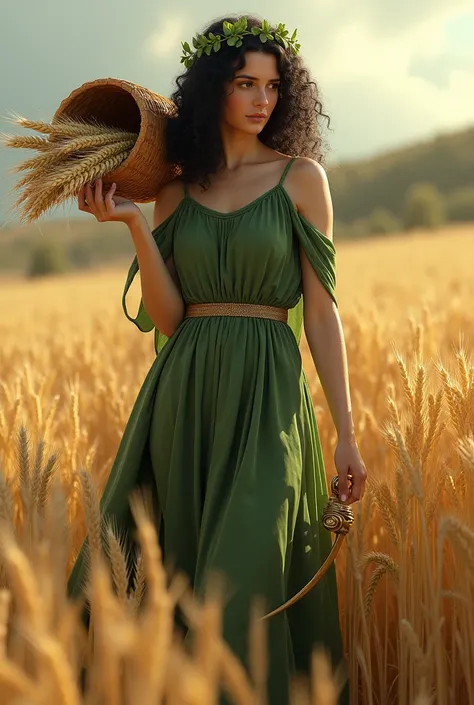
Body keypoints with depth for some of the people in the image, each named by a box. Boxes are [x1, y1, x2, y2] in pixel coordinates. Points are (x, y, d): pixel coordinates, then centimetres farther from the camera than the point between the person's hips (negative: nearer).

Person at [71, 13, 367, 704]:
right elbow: (166, 317, 3)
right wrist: (133, 225, -9)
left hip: (267, 394, -3)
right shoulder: (176, 190, 11)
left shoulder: (301, 175, 4)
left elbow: (321, 312, 1)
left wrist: (346, 433, -3)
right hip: (182, 396, 3)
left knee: (245, 582, -11)